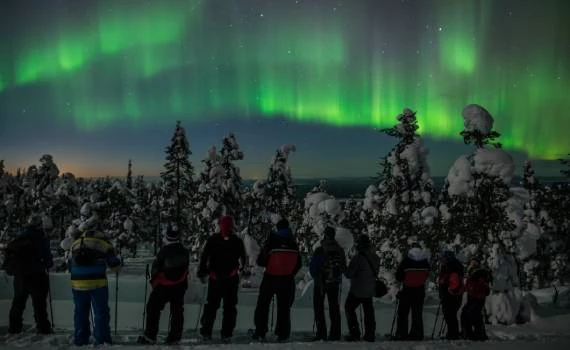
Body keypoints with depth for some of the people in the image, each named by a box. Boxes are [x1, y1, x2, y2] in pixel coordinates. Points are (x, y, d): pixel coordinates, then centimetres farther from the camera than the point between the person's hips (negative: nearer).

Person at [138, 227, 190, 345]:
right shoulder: (185, 252, -5)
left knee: (153, 309, 10)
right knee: (177, 311, 13)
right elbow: (185, 269, 5)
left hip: (163, 286, -4)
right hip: (180, 286, 4)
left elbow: (155, 269, -10)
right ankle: (174, 337, 15)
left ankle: (150, 336, 10)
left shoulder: (164, 251, -19)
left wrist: (153, 280, 9)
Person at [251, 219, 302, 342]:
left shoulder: (272, 242, -10)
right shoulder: (294, 245, 1)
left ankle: (260, 332, 7)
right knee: (284, 307, 10)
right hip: (287, 279, 2)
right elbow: (298, 264, 7)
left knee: (263, 305, 9)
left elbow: (260, 261, -8)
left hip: (270, 278, -2)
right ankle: (282, 333, 8)